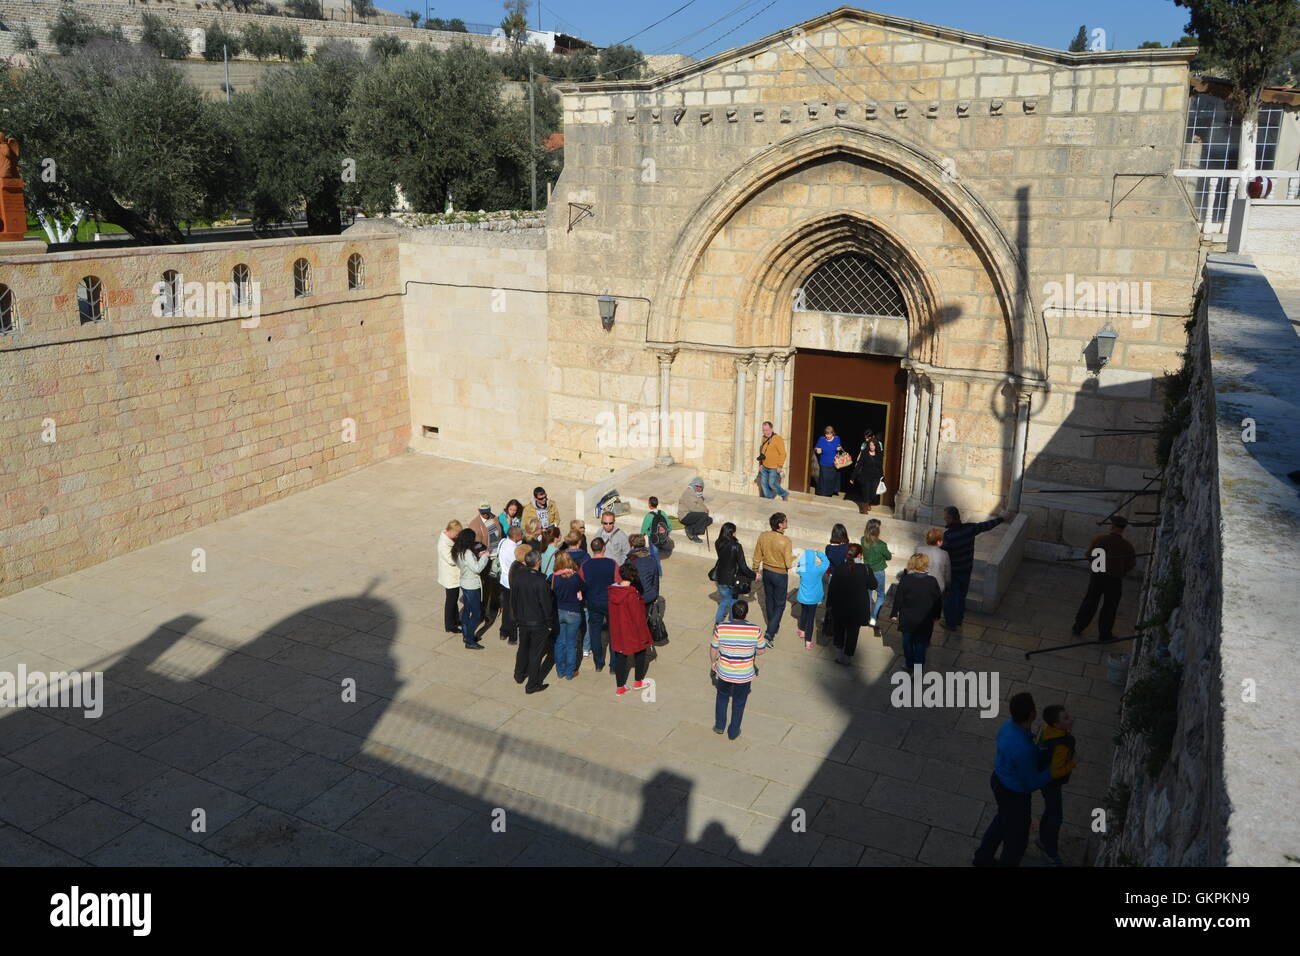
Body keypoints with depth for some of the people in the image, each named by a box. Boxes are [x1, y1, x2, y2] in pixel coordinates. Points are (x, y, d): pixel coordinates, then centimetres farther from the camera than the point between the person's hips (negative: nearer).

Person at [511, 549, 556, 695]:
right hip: (538, 623, -5)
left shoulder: (517, 578, -7)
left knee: (523, 648, 24)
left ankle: (519, 675, 41)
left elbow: (513, 600, 5)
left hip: (522, 621, 5)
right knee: (536, 653, 6)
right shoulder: (540, 582, -24)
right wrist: (549, 623, -4)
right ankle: (532, 685, 13)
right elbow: (546, 605, -18)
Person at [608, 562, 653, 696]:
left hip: (617, 631, 5)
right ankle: (639, 682, 35)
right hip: (633, 632, -5)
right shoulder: (632, 594, -26)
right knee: (640, 653, 20)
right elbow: (638, 616, -20)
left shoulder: (612, 591, -7)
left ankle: (620, 687, 22)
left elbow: (611, 613, 4)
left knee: (620, 656, 15)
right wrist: (643, 634, -9)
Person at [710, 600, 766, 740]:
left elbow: (713, 650, -7)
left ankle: (719, 726, 39)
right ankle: (733, 733, 36)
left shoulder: (721, 628, -20)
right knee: (739, 702, 22)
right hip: (744, 676, 0)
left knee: (722, 696, 29)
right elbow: (761, 650, -6)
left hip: (724, 673, 1)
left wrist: (713, 661, 13)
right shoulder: (755, 630, -21)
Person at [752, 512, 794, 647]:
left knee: (769, 600, 23)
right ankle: (770, 633, -1)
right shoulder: (785, 541, -26)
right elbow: (788, 564, -20)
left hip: (767, 571, 5)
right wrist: (793, 557, 1)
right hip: (780, 575, -5)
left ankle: (774, 626, 41)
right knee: (780, 604, 8)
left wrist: (755, 571, 16)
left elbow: (757, 557, 0)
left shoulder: (763, 536, -10)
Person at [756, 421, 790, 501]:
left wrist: (780, 466, -18)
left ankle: (785, 494, 14)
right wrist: (761, 464, 13)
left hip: (774, 468, -7)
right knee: (764, 483, 3)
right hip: (765, 467, 7)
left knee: (772, 484, -7)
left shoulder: (777, 439, -14)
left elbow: (782, 453, -15)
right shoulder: (764, 439, 9)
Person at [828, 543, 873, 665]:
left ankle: (838, 653, 28)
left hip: (840, 606, 1)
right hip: (858, 608, -1)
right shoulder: (865, 569, -15)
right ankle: (847, 656, 22)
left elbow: (832, 588, -6)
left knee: (839, 629, 21)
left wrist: (829, 603, 6)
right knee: (853, 631, 14)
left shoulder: (839, 569, -12)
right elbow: (873, 584, -1)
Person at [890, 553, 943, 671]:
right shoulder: (932, 582, -13)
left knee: (908, 642, 19)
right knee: (921, 643, 13)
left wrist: (894, 614, 5)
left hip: (907, 620, 0)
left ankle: (909, 665, 33)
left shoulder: (905, 580, -16)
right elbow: (938, 600, -2)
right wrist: (936, 615, 15)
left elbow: (898, 599, -9)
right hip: (925, 621, 0)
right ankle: (919, 665, 20)